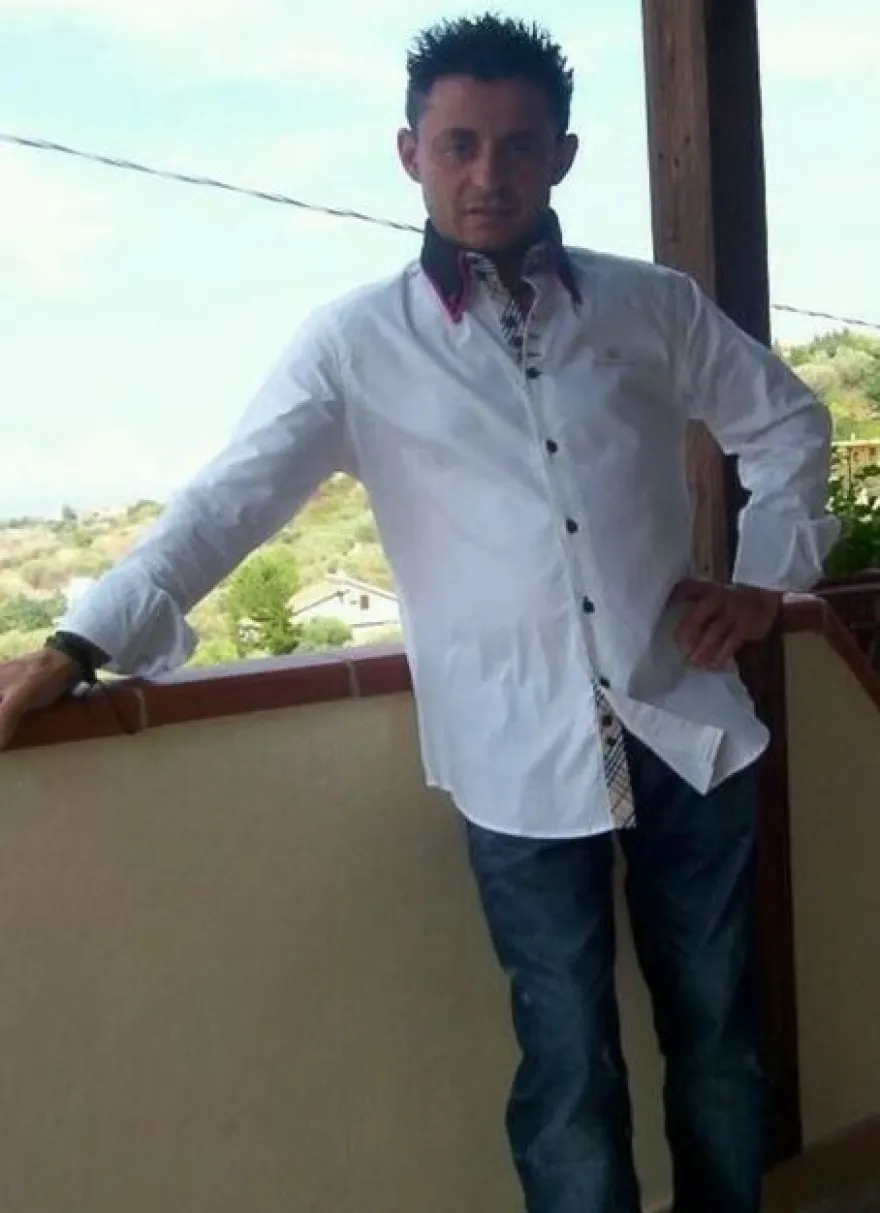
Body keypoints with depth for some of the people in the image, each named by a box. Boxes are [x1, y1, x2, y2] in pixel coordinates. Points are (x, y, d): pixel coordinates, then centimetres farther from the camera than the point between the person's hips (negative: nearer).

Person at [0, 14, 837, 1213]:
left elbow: (787, 422, 15)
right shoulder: (356, 343, -2)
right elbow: (228, 501, -8)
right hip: (522, 763, -2)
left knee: (719, 1037, 18)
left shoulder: (653, 304, 4)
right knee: (570, 1072, 9)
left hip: (688, 728, 3)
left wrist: (764, 573, 3)